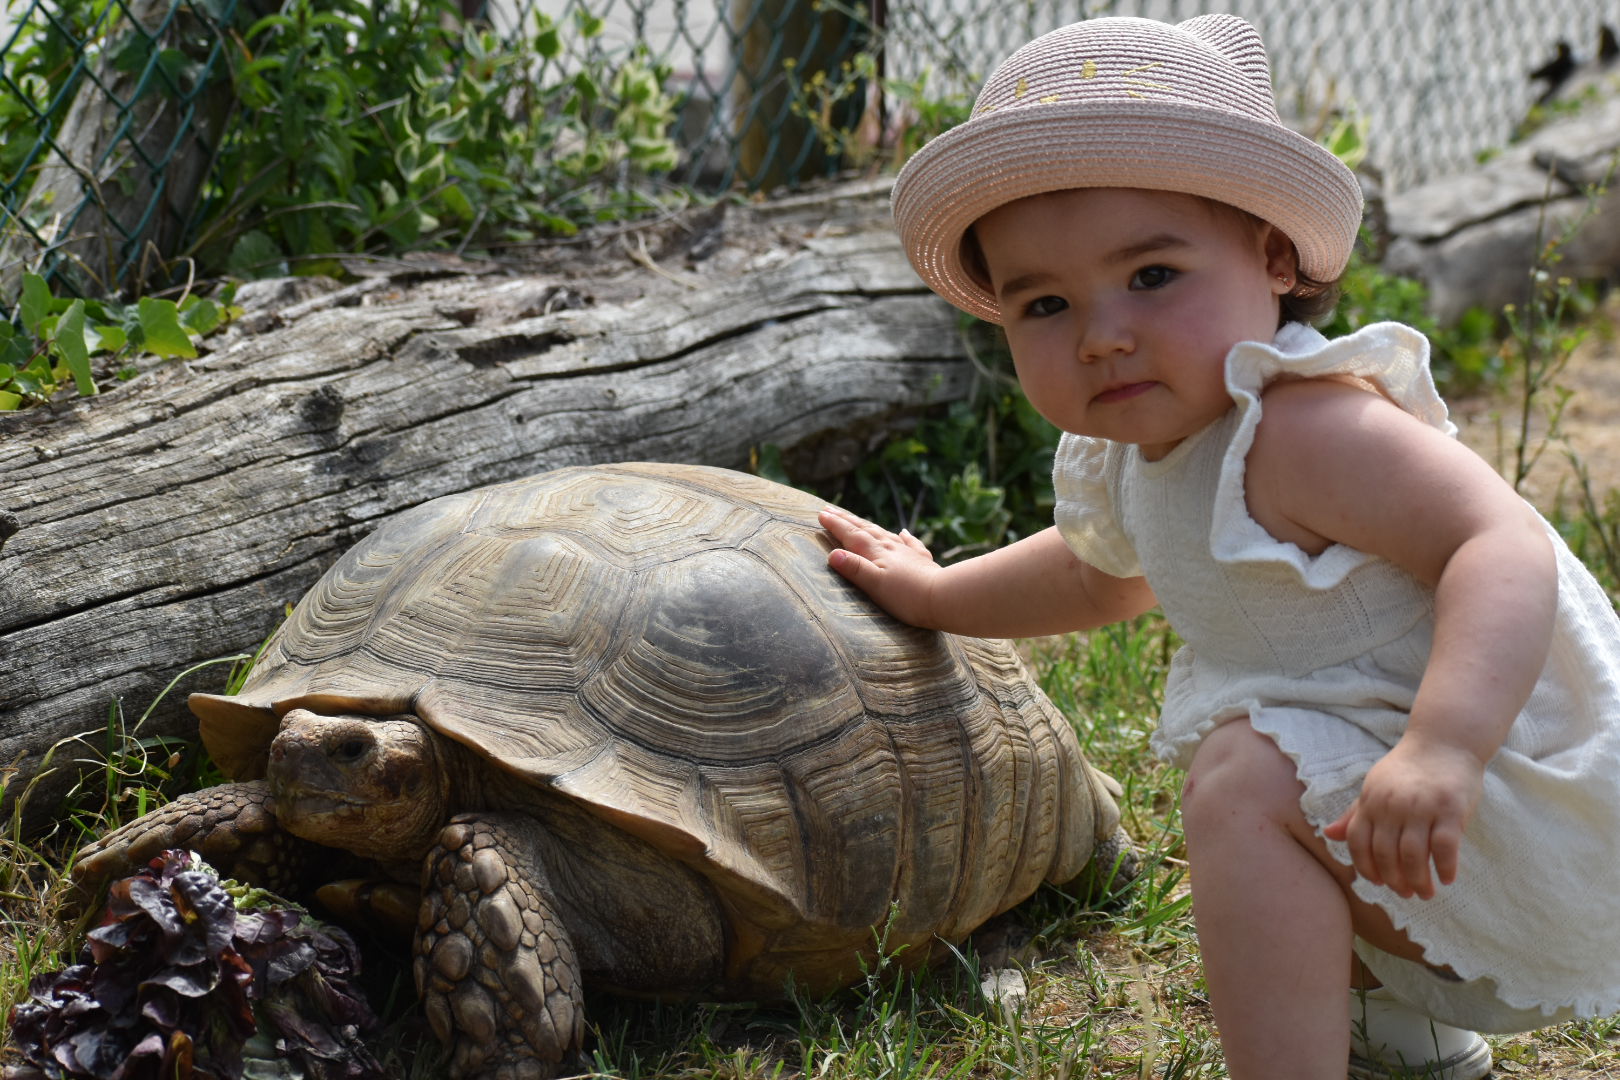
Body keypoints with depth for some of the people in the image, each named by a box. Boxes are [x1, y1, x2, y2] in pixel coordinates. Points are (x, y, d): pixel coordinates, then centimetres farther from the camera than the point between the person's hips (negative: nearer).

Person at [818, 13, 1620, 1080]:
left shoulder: (1305, 427, -27)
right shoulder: (1135, 460, 3)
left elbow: (1505, 548, -38)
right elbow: (1099, 573, 27)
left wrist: (1442, 750, -52)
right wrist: (935, 595, 33)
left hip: (1506, 788, -10)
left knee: (1250, 779, -28)